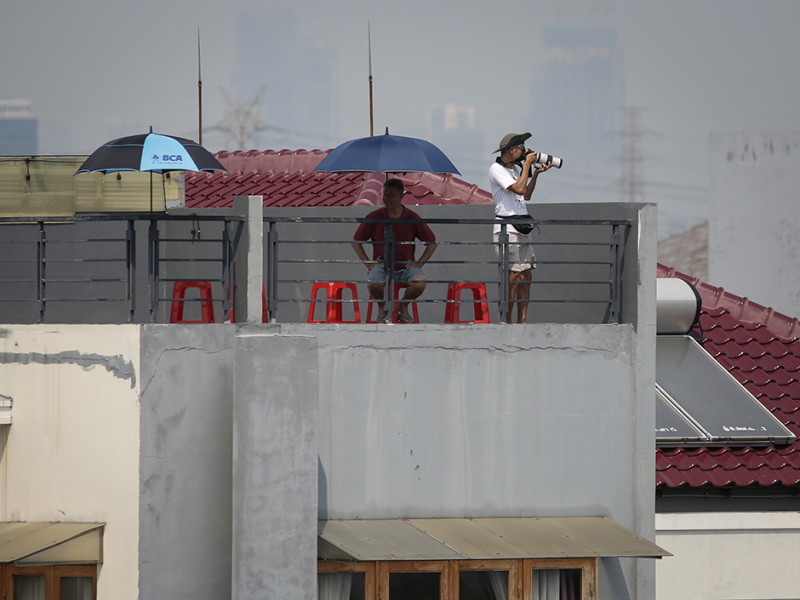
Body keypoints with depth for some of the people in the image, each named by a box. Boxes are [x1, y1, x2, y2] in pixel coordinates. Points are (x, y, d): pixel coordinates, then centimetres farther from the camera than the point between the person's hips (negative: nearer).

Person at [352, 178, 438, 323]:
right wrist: (367, 262, -1)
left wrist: (420, 263, -2)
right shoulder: (374, 217, 0)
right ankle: (382, 306, 4)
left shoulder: (412, 218, 0)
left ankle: (403, 305, 5)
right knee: (373, 284, -34)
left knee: (420, 284, -31)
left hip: (405, 266, 0)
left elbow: (432, 242, 10)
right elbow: (356, 241, 11)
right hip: (381, 265, 0)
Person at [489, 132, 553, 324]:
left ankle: (522, 322, 7)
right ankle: (507, 321, -8)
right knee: (513, 276, -13)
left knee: (525, 276, 5)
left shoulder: (516, 169, 19)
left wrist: (536, 173, 16)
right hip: (507, 230, -9)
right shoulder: (496, 169, -8)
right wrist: (527, 165, -7)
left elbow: (526, 195, 24)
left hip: (523, 230, 9)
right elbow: (519, 188, -18)